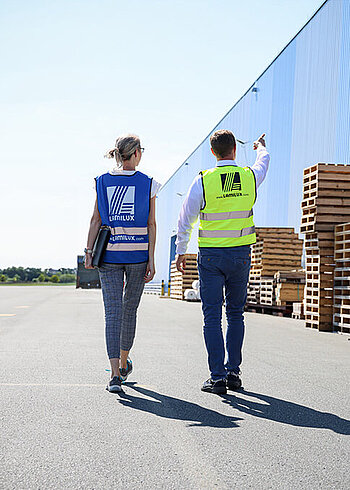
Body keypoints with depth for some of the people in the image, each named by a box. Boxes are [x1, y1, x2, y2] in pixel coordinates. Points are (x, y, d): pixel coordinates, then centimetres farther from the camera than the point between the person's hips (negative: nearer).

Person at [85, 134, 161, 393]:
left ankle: (115, 373, -12)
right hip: (138, 253, 0)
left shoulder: (102, 182, 5)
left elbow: (95, 220, 1)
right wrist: (151, 260, -2)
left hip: (109, 254, 1)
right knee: (130, 308, 15)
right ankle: (124, 362, 32)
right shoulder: (148, 184, 0)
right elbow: (151, 224, -3)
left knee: (113, 311, -2)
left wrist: (89, 252, 1)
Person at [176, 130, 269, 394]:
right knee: (236, 314, 13)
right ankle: (233, 372, 15)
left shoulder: (203, 181, -9)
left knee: (213, 316, 1)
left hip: (211, 255, -2)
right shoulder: (250, 176, -1)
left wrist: (181, 252, 7)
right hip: (241, 254, 3)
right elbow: (264, 162, 25)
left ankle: (217, 377, 0)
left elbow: (185, 220, -4)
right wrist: (260, 146, 47)